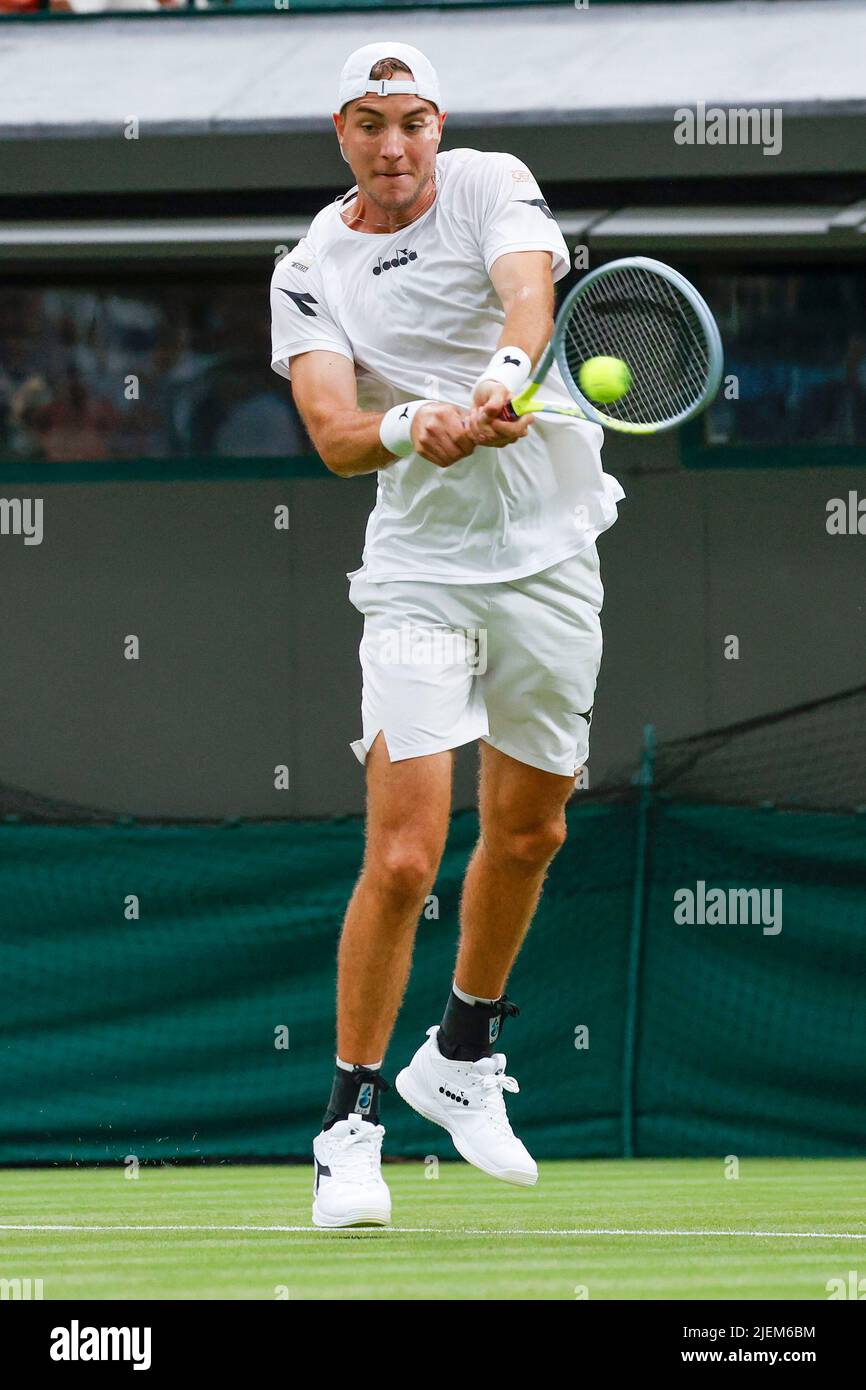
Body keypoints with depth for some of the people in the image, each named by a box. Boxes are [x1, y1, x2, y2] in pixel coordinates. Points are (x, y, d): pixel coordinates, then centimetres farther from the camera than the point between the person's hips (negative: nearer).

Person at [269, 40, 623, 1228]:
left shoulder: (490, 186, -3)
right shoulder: (311, 273, -2)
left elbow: (529, 284, -25)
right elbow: (334, 436, -15)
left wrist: (508, 370, -47)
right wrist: (409, 429, -37)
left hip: (551, 554, 2)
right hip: (421, 570, -2)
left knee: (528, 831, 14)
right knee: (404, 855, -13)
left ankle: (461, 1058, 36)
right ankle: (351, 1121, -2)